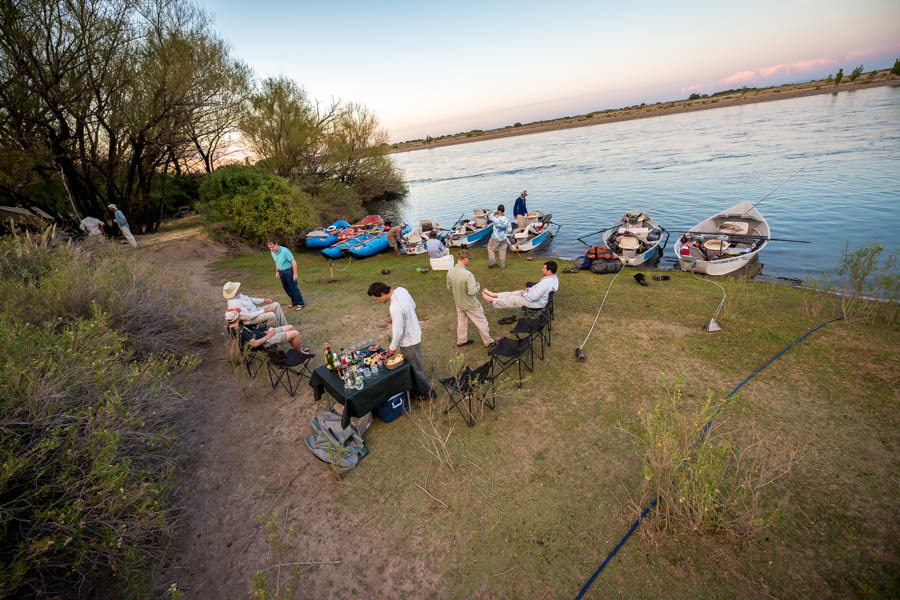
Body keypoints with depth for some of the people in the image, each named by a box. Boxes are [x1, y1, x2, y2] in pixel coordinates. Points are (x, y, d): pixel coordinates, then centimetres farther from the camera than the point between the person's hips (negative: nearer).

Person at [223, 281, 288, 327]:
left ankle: (285, 326, 0)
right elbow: (248, 316, -27)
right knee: (271, 315, -32)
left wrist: (263, 300, 8)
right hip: (251, 319, -10)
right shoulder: (234, 303, -27)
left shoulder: (238, 295, 1)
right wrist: (264, 310, -22)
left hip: (255, 310, 10)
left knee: (276, 305, 1)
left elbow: (249, 299, 19)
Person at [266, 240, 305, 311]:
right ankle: (294, 302, 29)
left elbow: (293, 262, -21)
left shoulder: (284, 251, -23)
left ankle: (300, 303, 6)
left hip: (289, 271, -7)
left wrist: (295, 273, -22)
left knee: (293, 287, -4)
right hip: (281, 272, 7)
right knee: (286, 288, 13)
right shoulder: (272, 252, 0)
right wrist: (277, 272, 19)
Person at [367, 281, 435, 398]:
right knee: (415, 366, 25)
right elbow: (413, 306, 9)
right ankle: (418, 386, 43)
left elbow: (398, 331, -26)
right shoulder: (401, 290, -9)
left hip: (409, 342, -9)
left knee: (415, 369, 12)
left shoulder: (395, 308, -35)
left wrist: (393, 347, -9)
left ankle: (427, 391, 30)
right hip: (415, 334, 9)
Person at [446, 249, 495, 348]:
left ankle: (461, 340, 40)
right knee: (481, 322, 13)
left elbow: (449, 288, 1)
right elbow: (472, 291, -29)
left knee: (461, 322, 24)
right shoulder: (468, 274, -31)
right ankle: (488, 342, 27)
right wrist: (477, 285, -9)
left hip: (459, 303, 6)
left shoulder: (450, 272, -12)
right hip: (470, 304, -6)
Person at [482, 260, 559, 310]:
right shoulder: (553, 277, -3)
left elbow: (532, 298, -32)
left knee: (512, 300, 4)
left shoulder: (545, 283, -36)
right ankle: (494, 295, 26)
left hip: (535, 303, -9)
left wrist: (524, 294, -13)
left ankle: (491, 300, 19)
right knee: (513, 293, 14)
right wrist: (531, 288, 6)